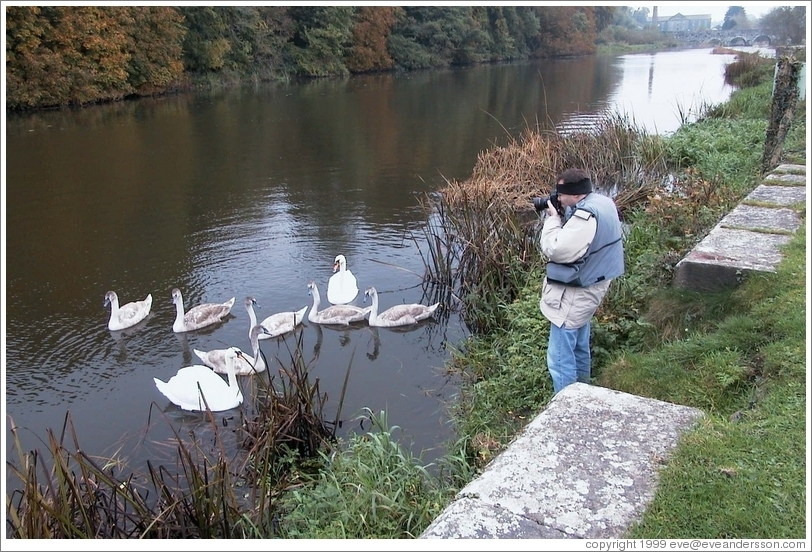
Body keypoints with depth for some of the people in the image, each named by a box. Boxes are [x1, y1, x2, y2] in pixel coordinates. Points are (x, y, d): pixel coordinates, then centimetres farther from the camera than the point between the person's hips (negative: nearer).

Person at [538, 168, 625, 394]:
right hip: (588, 287, 11)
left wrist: (553, 220, -15)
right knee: (579, 348, 26)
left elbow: (557, 251, -26)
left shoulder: (586, 216, -27)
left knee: (560, 359, -4)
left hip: (574, 296, -11)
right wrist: (560, 219, -2)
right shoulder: (603, 202, 4)